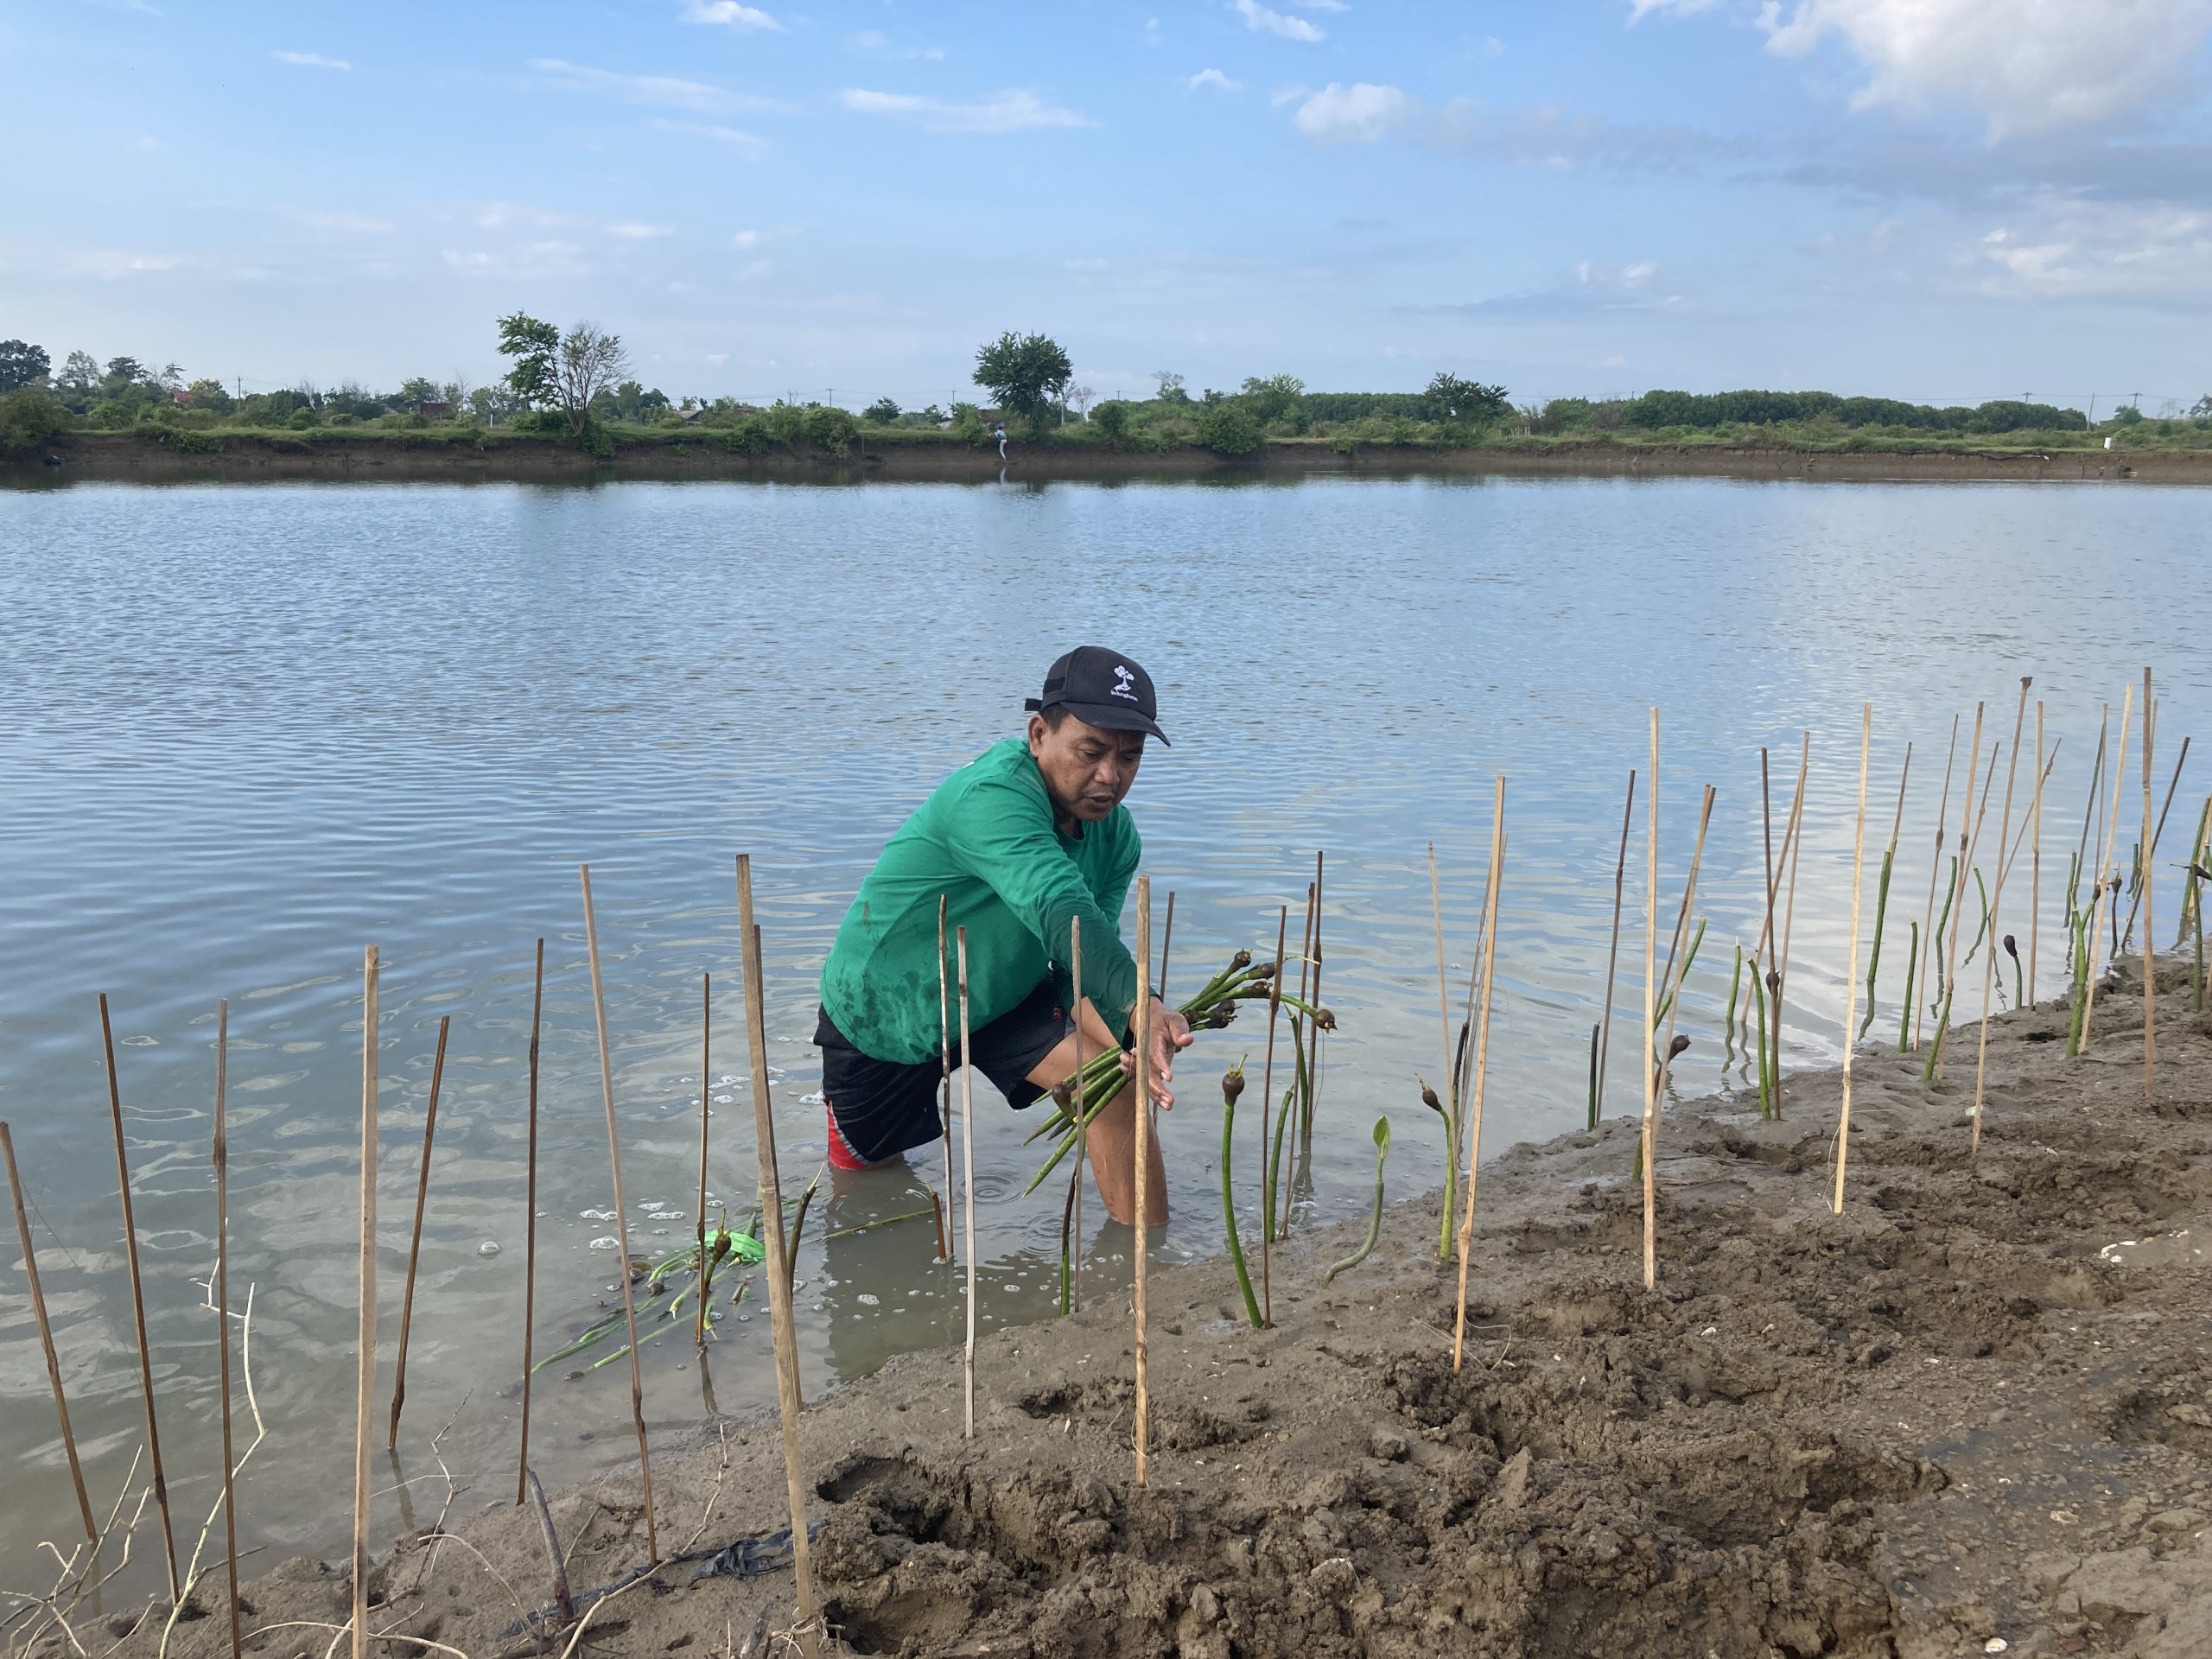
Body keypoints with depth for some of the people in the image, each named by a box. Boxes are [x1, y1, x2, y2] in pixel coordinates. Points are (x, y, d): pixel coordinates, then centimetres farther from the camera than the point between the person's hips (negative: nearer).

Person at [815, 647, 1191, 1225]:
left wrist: (1124, 1029, -40)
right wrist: (1137, 1005, -68)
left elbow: (1084, 961, -19)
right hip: (882, 1016, -4)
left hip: (1004, 1003, 5)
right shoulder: (992, 797, -38)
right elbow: (1059, 909, -54)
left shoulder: (1114, 833, -13)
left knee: (1123, 1076, -21)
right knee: (860, 1167, 16)